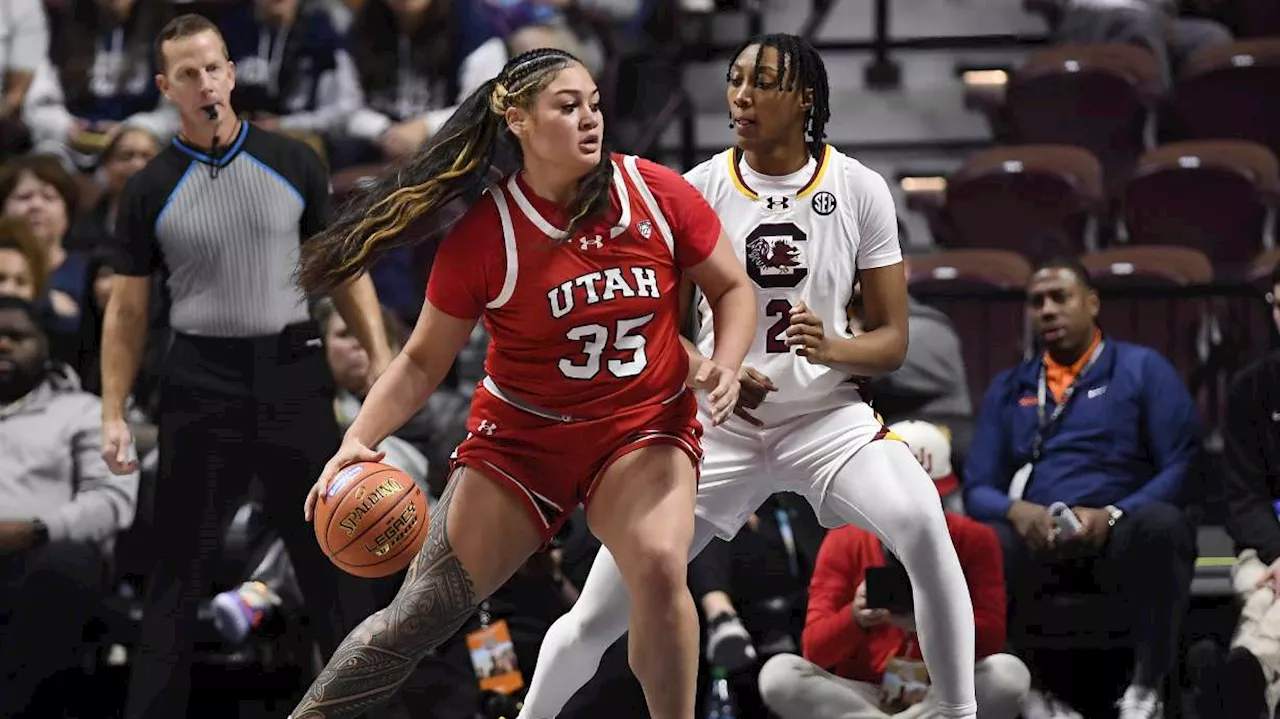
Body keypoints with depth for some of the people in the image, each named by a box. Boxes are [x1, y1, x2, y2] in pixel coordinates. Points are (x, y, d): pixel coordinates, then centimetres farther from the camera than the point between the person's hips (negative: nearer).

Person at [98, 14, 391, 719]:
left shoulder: (293, 163, 2)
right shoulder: (149, 190, 1)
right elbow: (126, 308, 5)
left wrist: (381, 360, -2)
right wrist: (113, 414, -1)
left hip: (293, 374, 1)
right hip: (200, 385, 0)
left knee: (330, 552, 4)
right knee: (179, 567, 2)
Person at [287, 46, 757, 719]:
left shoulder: (658, 195, -9)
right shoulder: (481, 235, -12)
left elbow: (732, 289, 5)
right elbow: (423, 361, -3)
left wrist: (725, 364, -14)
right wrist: (358, 441, -17)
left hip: (645, 428, 0)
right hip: (520, 434, 0)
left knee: (659, 567, -29)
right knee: (416, 619, -2)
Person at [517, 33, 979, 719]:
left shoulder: (859, 189, -4)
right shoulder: (699, 188, -4)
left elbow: (892, 340, -1)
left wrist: (833, 348, -23)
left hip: (827, 417, -1)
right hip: (717, 424, 1)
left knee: (924, 528, -32)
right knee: (596, 617, -2)